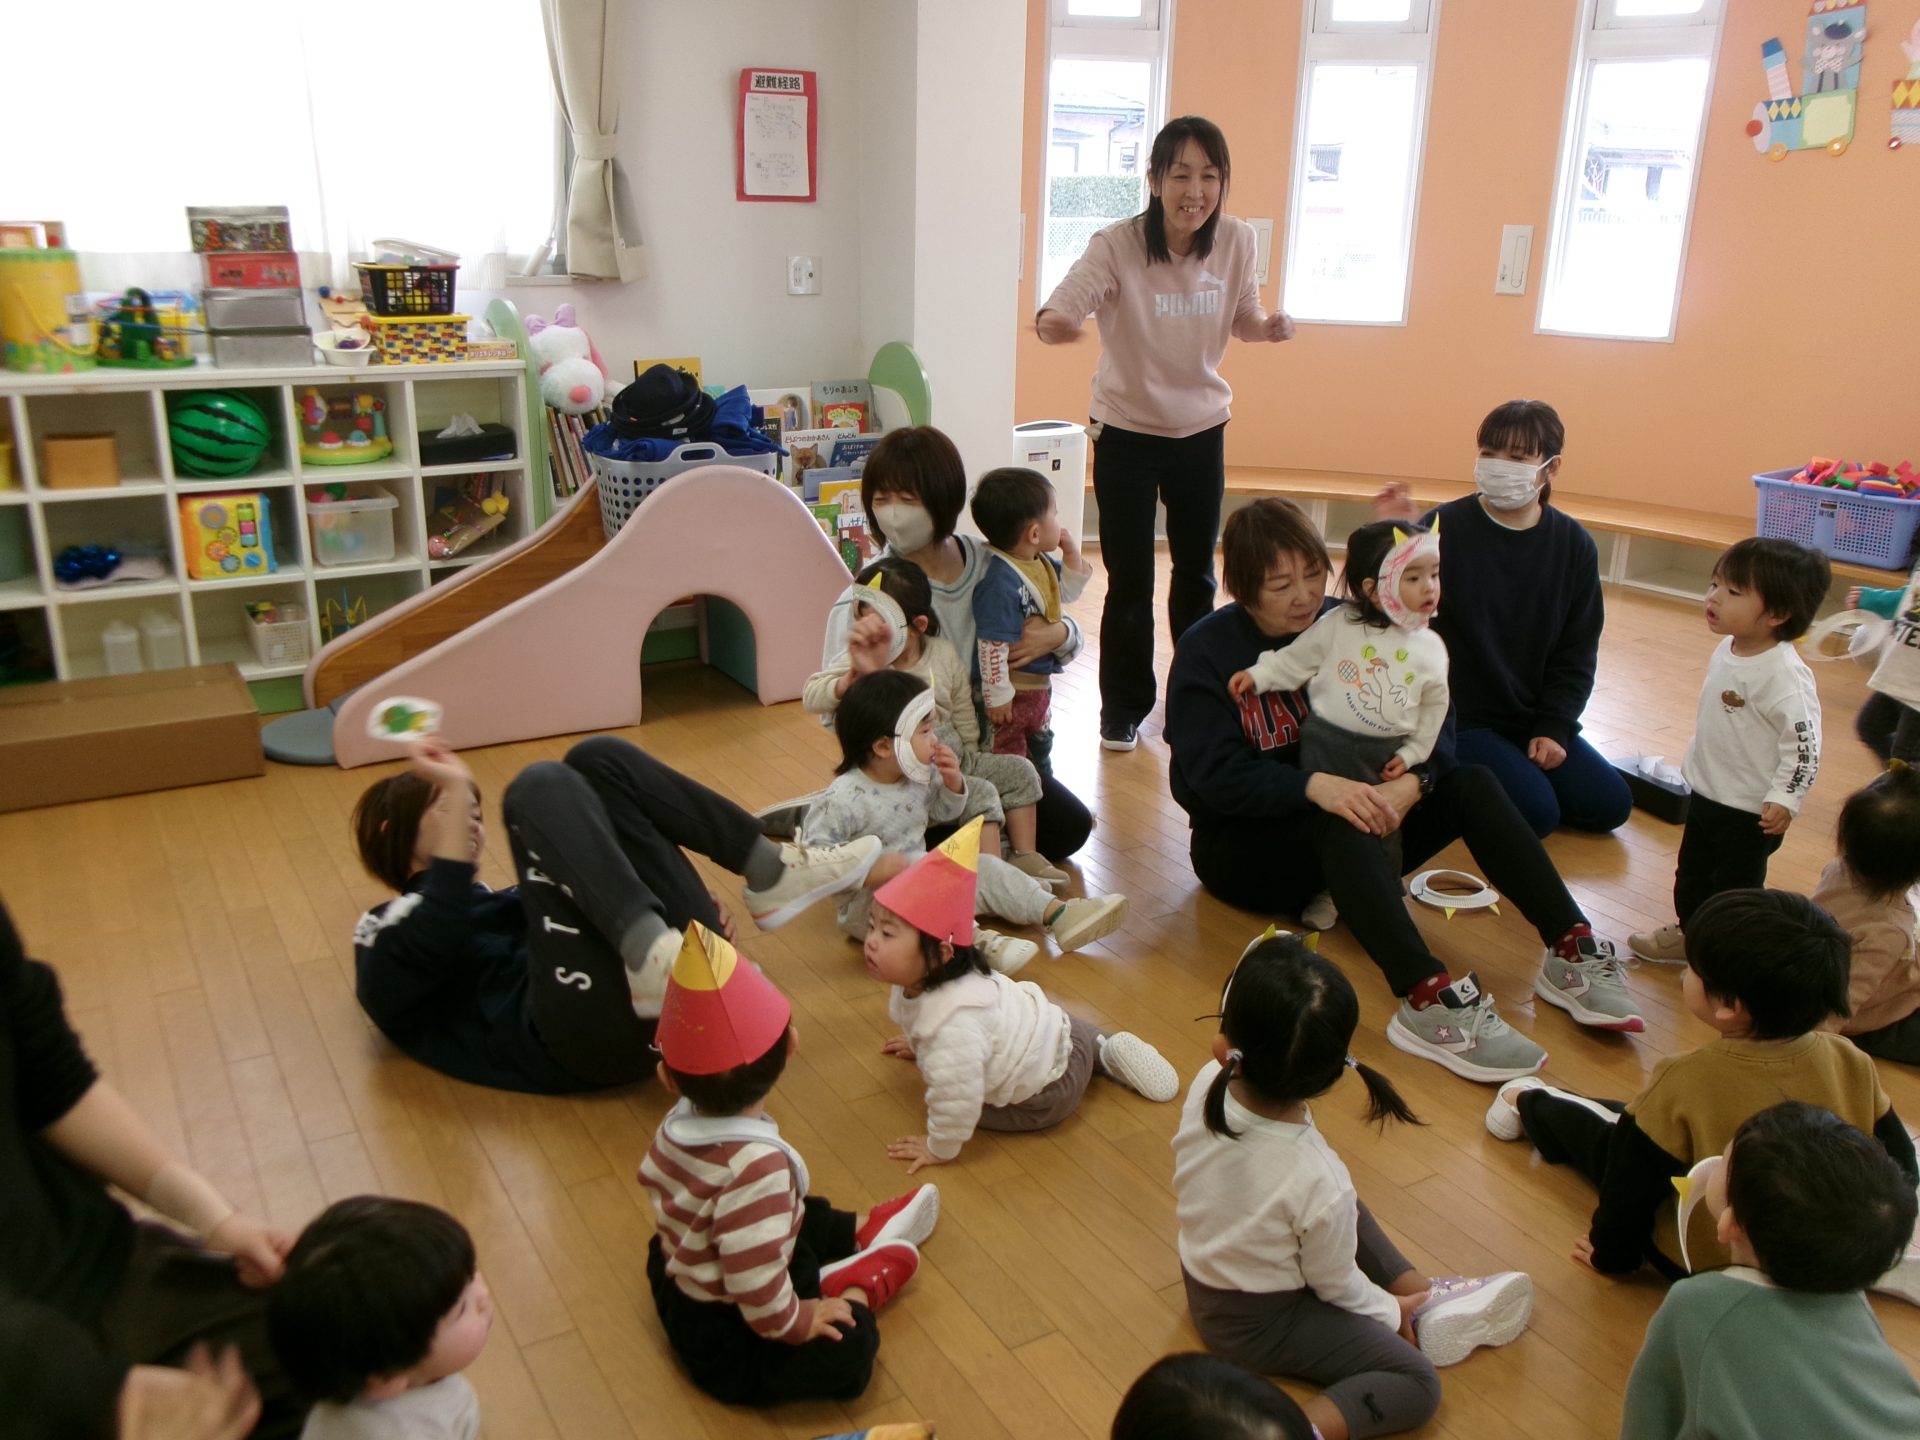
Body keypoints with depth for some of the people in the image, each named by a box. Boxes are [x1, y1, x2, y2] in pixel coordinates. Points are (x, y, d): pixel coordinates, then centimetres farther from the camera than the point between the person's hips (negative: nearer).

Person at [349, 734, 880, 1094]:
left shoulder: (494, 900, 35)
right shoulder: (389, 935, 16)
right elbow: (437, 946, -8)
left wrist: (687, 905, 6)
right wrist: (455, 792, -13)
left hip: (683, 977, 6)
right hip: (596, 1026, -6)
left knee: (597, 760, 5)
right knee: (542, 787, -15)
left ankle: (771, 873, -8)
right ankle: (650, 954, -36)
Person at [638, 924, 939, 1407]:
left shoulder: (681, 1120, -13)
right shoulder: (758, 1165, -39)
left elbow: (653, 1176, 8)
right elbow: (754, 1281, -37)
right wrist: (793, 1321, -19)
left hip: (675, 1273, 9)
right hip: (720, 1339, -9)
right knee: (849, 1345, -14)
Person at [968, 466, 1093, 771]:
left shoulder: (1042, 563, -1)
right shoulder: (999, 582, -31)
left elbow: (1067, 593, 16)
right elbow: (992, 645, -29)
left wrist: (1071, 554, 0)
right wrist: (997, 696, -24)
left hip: (1040, 682, 10)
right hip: (1012, 690, -10)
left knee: (1041, 745, 28)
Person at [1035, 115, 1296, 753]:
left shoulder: (1236, 242, -9)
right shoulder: (1116, 245, -21)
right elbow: (1064, 304, -33)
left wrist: (1267, 326, -16)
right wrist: (1051, 322, -56)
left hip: (1202, 431, 4)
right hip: (1126, 434, -4)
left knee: (1196, 573, 17)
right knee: (1129, 581, 2)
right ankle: (1123, 707, 23)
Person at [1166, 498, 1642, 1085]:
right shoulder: (1205, 652, -9)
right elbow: (1213, 773, -21)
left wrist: (1411, 783, -28)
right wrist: (1315, 787, -36)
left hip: (1348, 822, 5)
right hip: (1242, 842, -4)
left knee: (1470, 785, -16)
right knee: (1340, 827, -36)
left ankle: (1571, 952, -23)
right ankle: (1427, 1002, -50)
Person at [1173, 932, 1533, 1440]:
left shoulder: (1206, 1085, -26)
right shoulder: (1319, 1182, -36)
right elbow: (1336, 1284, -14)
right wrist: (1390, 1310, 2)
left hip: (1201, 1283, 7)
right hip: (1257, 1325, -7)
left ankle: (1426, 1298, 25)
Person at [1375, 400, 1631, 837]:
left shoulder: (1572, 544, 0)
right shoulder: (1445, 527, -14)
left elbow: (1577, 652, 4)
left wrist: (1554, 728, -5)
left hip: (1535, 720, 5)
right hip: (1457, 717, -5)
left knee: (1608, 807, -1)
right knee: (1537, 813, -20)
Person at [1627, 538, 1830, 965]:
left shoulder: (1783, 675, -27)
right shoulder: (1727, 650, 0)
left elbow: (1804, 742, -25)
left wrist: (1784, 799, -26)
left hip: (1751, 812, -9)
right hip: (1706, 793, 9)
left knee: (1735, 889, 8)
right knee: (1691, 875, 24)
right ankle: (1690, 933, 42)